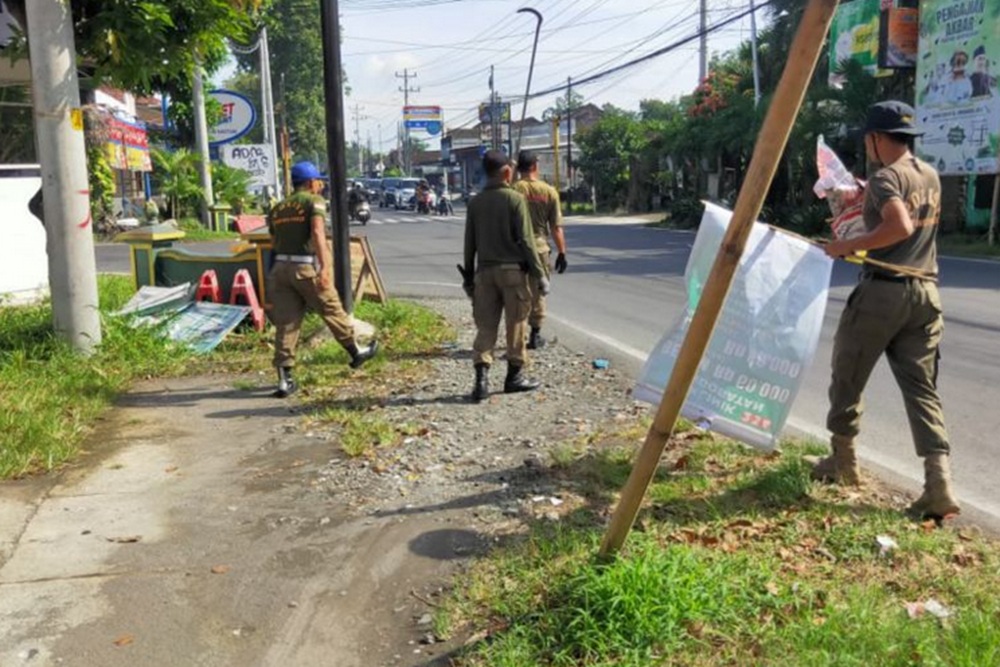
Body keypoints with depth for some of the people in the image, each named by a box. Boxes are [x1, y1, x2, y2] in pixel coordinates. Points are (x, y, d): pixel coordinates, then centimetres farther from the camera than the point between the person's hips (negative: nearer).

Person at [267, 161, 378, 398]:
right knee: (332, 311, 12)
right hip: (305, 267, -5)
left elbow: (275, 242, 17)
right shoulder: (314, 201, -1)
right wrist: (324, 267, -25)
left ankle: (284, 380, 3)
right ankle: (356, 352, 30)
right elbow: (318, 233, -17)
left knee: (285, 324, 4)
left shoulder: (277, 209, 17)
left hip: (280, 267, 5)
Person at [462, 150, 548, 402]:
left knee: (485, 326, 6)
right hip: (512, 269, -4)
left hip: (485, 270, 4)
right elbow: (525, 240, -11)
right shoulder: (515, 199, -7)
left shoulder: (475, 202, 5)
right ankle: (514, 376, 16)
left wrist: (468, 275, 17)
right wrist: (539, 274, -6)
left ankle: (482, 378, -3)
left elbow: (470, 242, 8)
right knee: (515, 324, 7)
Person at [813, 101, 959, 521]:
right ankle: (939, 483, -7)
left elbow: (900, 227, -25)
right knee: (922, 387, 4)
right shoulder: (930, 176, 16)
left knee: (848, 376, 11)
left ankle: (842, 461, 24)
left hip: (884, 290, -7)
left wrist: (848, 246, -16)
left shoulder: (885, 178, -10)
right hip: (926, 291, 7)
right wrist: (866, 198, 29)